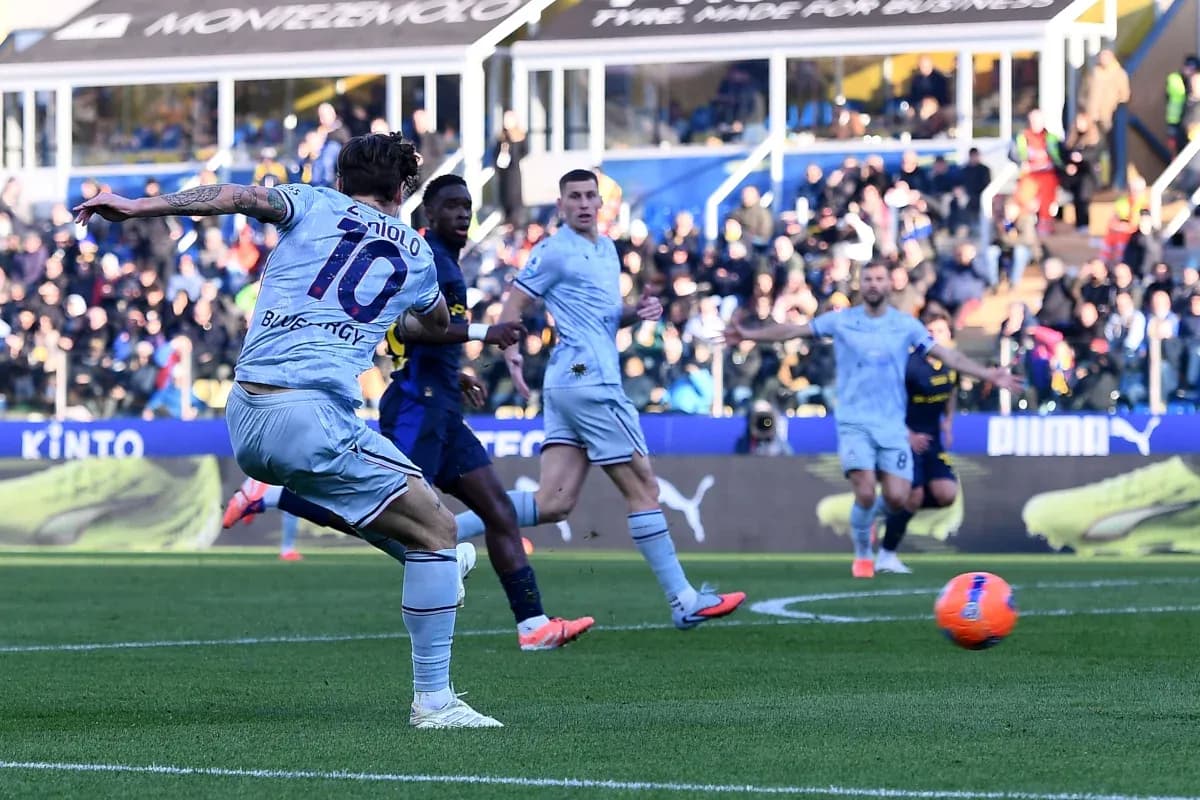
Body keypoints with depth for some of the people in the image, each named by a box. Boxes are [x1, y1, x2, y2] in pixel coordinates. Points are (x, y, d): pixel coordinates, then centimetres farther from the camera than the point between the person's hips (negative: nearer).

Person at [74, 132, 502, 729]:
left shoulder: (314, 205, 15)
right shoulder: (416, 254, 18)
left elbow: (243, 197, -6)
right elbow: (438, 323, 41)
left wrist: (141, 206, -13)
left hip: (243, 419, 4)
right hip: (312, 420, -4)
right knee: (437, 530, 3)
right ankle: (432, 699, 0)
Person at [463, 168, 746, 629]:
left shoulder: (607, 250, 20)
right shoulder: (555, 251, -6)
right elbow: (512, 309, -8)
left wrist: (637, 312, 8)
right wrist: (511, 353, -27)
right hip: (589, 381, -9)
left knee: (553, 505, 1)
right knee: (643, 488, -5)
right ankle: (684, 602, -1)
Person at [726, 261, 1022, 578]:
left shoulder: (906, 325, 4)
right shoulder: (840, 321, 1)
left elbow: (949, 356, 4)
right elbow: (793, 330, 0)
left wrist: (989, 375, -4)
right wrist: (750, 334, -11)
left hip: (893, 425, 2)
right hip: (855, 423, -2)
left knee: (897, 497, -8)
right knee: (865, 493, -17)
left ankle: (869, 516, 28)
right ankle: (862, 555, 8)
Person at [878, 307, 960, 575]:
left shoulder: (952, 365, 0)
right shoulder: (910, 366, -21)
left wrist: (948, 423, 10)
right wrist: (907, 436, -18)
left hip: (932, 438, 7)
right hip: (907, 437, -7)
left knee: (946, 494, -6)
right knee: (913, 495, -13)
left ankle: (892, 509, 17)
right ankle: (886, 555, 3)